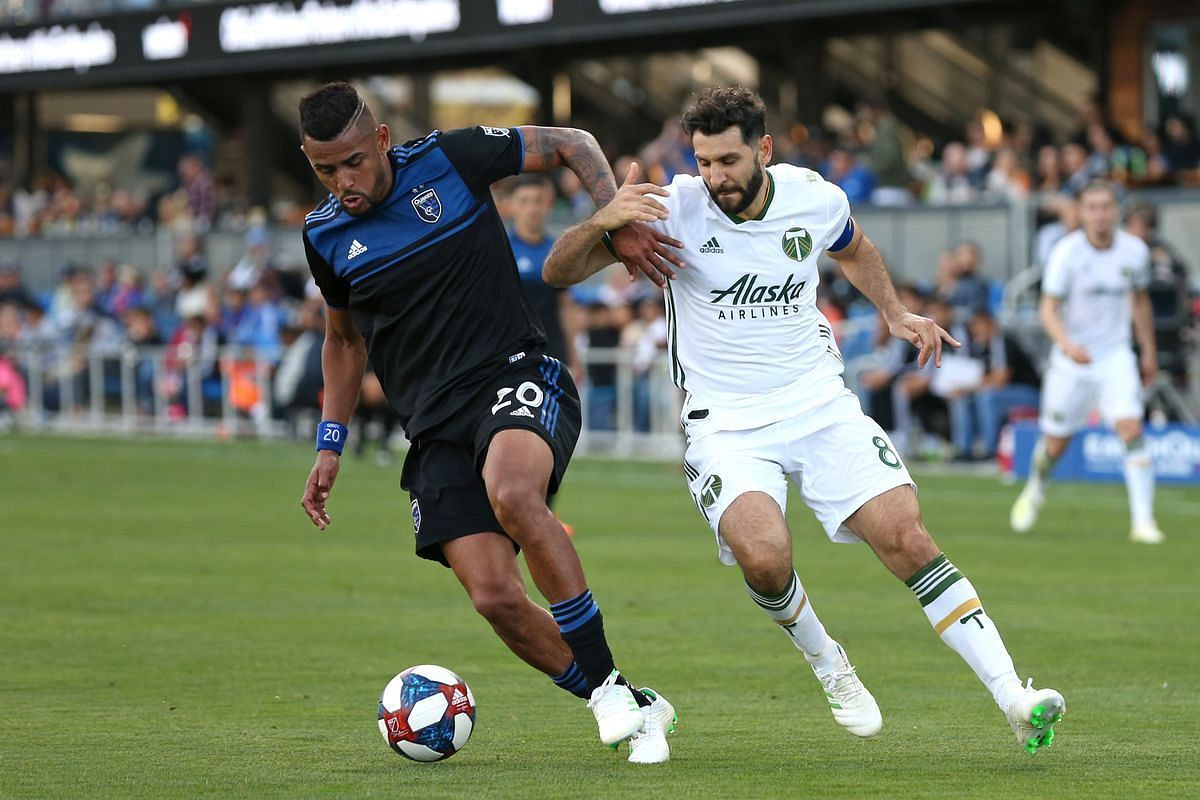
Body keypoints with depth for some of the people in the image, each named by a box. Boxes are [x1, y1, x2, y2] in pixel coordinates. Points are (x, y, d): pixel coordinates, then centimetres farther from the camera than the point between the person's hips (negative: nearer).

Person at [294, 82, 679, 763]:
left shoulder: (452, 159, -4)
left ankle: (608, 685, -26)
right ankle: (636, 709, 4)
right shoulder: (325, 237, 8)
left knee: (512, 491, -38)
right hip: (436, 427, 4)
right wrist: (331, 445, 19)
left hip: (517, 375, -4)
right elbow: (344, 338, 25)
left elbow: (573, 144, 8)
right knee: (495, 596, -16)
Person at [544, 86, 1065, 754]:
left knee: (906, 538, -14)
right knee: (764, 556, -28)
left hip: (819, 402, 2)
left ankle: (1015, 698, -11)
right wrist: (604, 222, -33)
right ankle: (827, 665, 3)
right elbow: (558, 272, -14)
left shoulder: (816, 199, -1)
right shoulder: (675, 210, -12)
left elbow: (854, 249, 25)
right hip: (725, 423, -2)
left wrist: (897, 313, 13)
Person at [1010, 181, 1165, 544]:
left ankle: (1143, 521, -17)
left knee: (1132, 429, -18)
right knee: (1056, 441, 8)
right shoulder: (1066, 252, -14)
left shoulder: (1135, 251, -4)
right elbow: (1048, 309, -16)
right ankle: (1034, 492, 42)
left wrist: (1149, 351, 18)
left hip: (1116, 357, 1)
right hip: (1071, 358, -1)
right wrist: (1067, 343, -34)